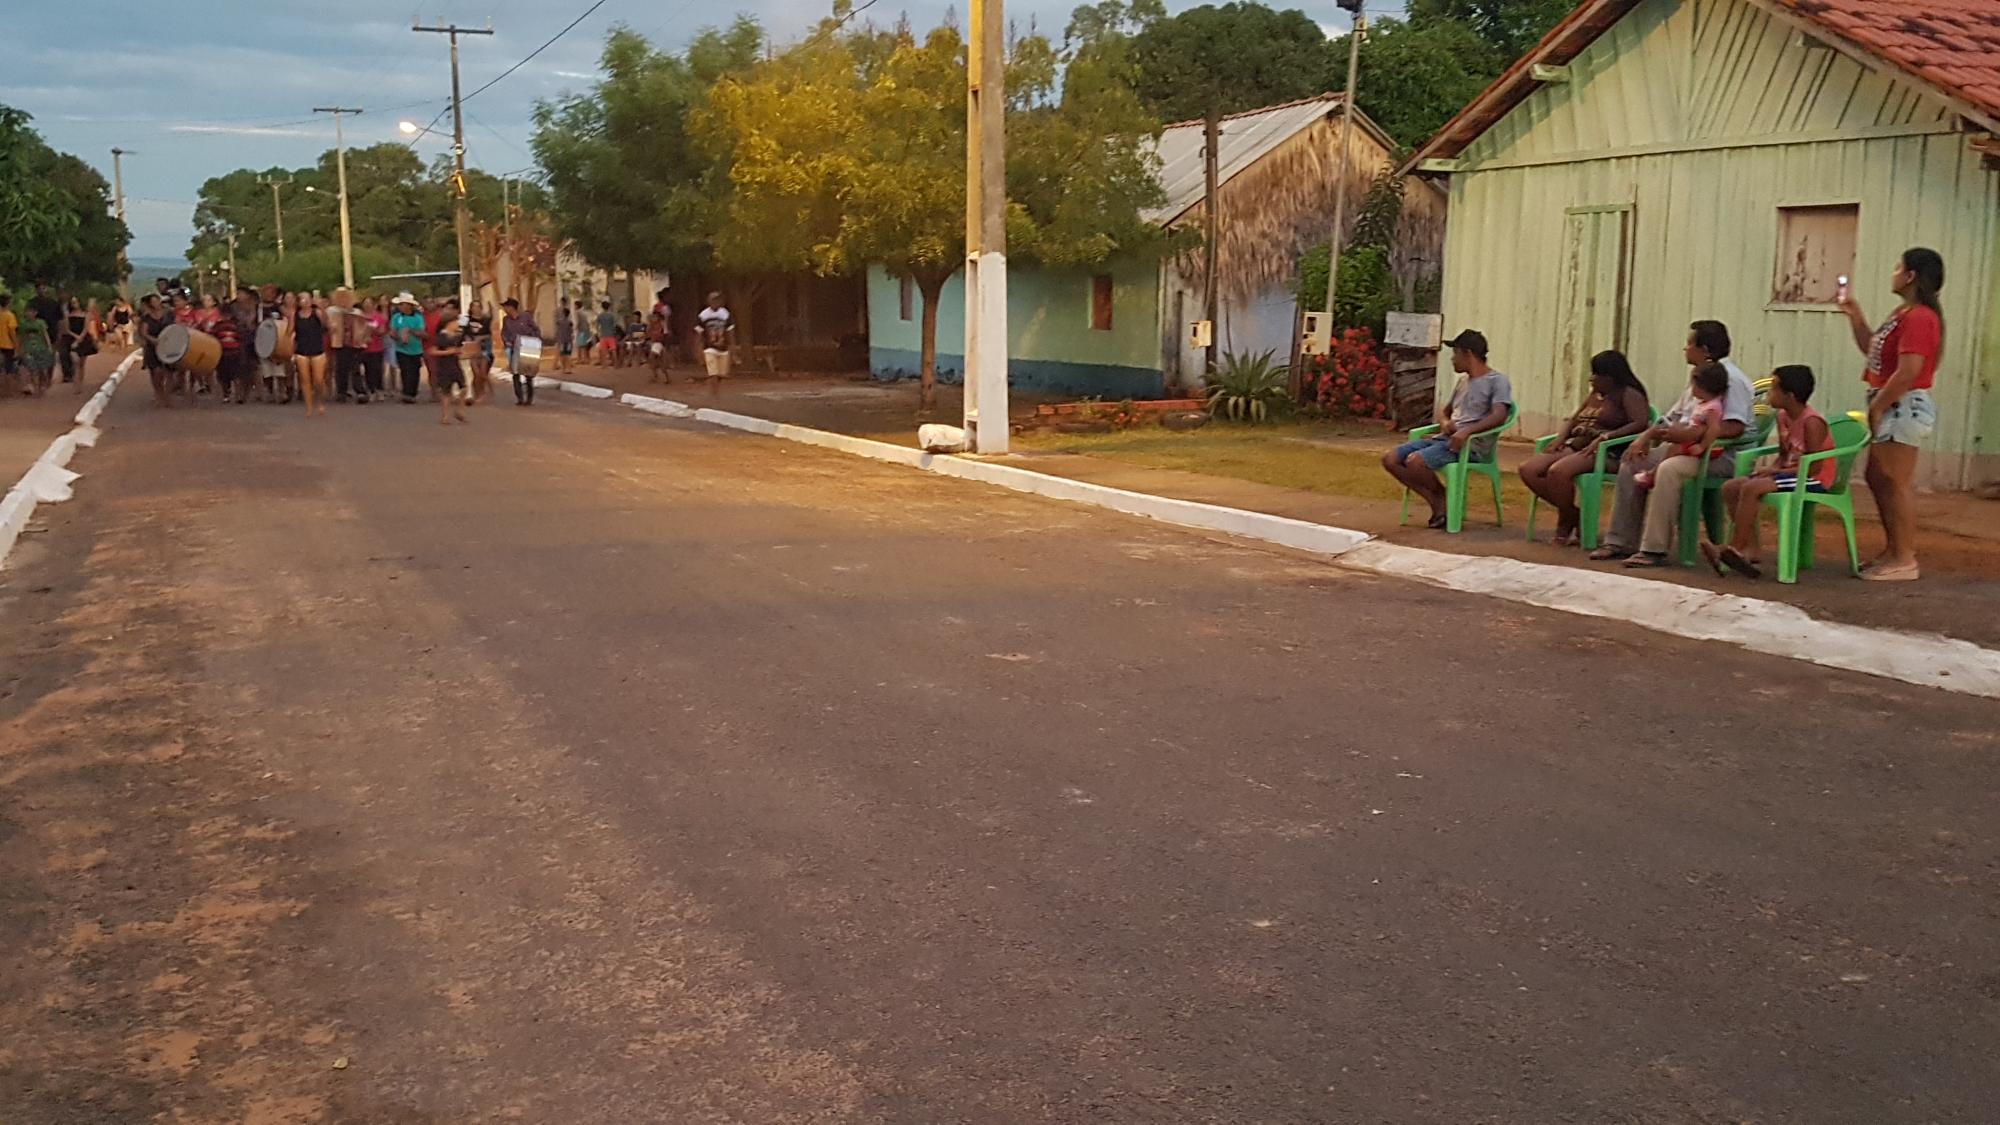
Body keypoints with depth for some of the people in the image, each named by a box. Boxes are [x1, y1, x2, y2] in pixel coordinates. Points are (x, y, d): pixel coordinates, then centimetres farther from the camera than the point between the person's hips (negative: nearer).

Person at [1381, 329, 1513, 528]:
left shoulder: (1497, 381, -3)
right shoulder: (1463, 381, 23)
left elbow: (1499, 416, -18)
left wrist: (1467, 430, -33)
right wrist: (1444, 422, 4)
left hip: (1473, 444, -9)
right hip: (1445, 438, 9)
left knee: (1415, 461, -31)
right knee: (1390, 459, -8)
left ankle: (1443, 497, -2)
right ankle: (1437, 504, -5)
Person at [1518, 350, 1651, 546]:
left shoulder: (1628, 394, 0)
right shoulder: (1595, 395, 24)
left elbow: (1641, 423, -15)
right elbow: (1573, 420, 29)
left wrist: (1604, 436, -23)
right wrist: (1562, 437, 5)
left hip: (1606, 453, -9)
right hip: (1575, 446, 9)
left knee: (1557, 471, -35)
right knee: (1527, 470, -12)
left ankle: (1566, 524, -12)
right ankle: (1572, 514, -2)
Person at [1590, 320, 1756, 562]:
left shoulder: (1730, 379, -12)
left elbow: (1734, 427, -24)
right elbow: (1674, 416, 23)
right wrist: (1646, 436, 7)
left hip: (1724, 454, -10)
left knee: (1668, 469, -35)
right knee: (1632, 462, 7)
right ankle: (1621, 541, 5)